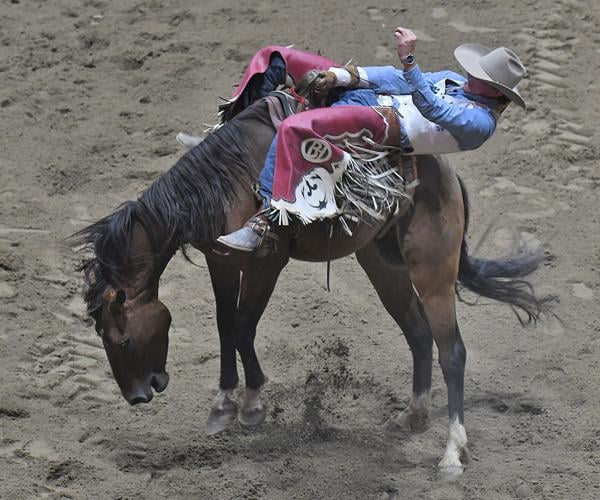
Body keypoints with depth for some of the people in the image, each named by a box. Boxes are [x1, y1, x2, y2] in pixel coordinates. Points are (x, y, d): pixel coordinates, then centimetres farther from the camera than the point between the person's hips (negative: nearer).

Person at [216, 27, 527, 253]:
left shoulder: (480, 122, -12)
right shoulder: (456, 82, 15)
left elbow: (430, 107, -28)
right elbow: (397, 80, 11)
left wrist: (408, 59, -40)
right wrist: (342, 75, -2)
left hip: (383, 127, -10)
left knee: (295, 129, -34)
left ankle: (266, 220, -28)